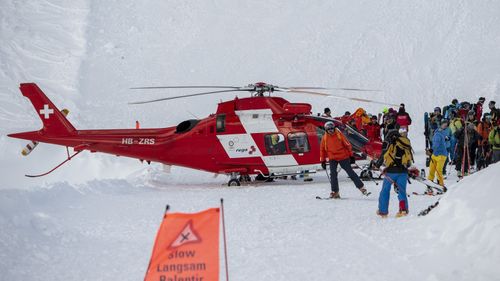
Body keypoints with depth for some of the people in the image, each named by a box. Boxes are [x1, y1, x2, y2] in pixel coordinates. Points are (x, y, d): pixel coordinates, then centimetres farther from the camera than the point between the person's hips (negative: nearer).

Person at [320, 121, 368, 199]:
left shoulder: (339, 135, -8)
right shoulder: (325, 138, 0)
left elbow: (347, 145, -2)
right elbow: (322, 149, 10)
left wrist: (351, 155, -2)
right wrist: (323, 160, 10)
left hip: (343, 157, -2)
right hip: (332, 159, 2)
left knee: (350, 172, 1)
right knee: (333, 174, -9)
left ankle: (361, 187, 11)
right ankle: (335, 192, -1)